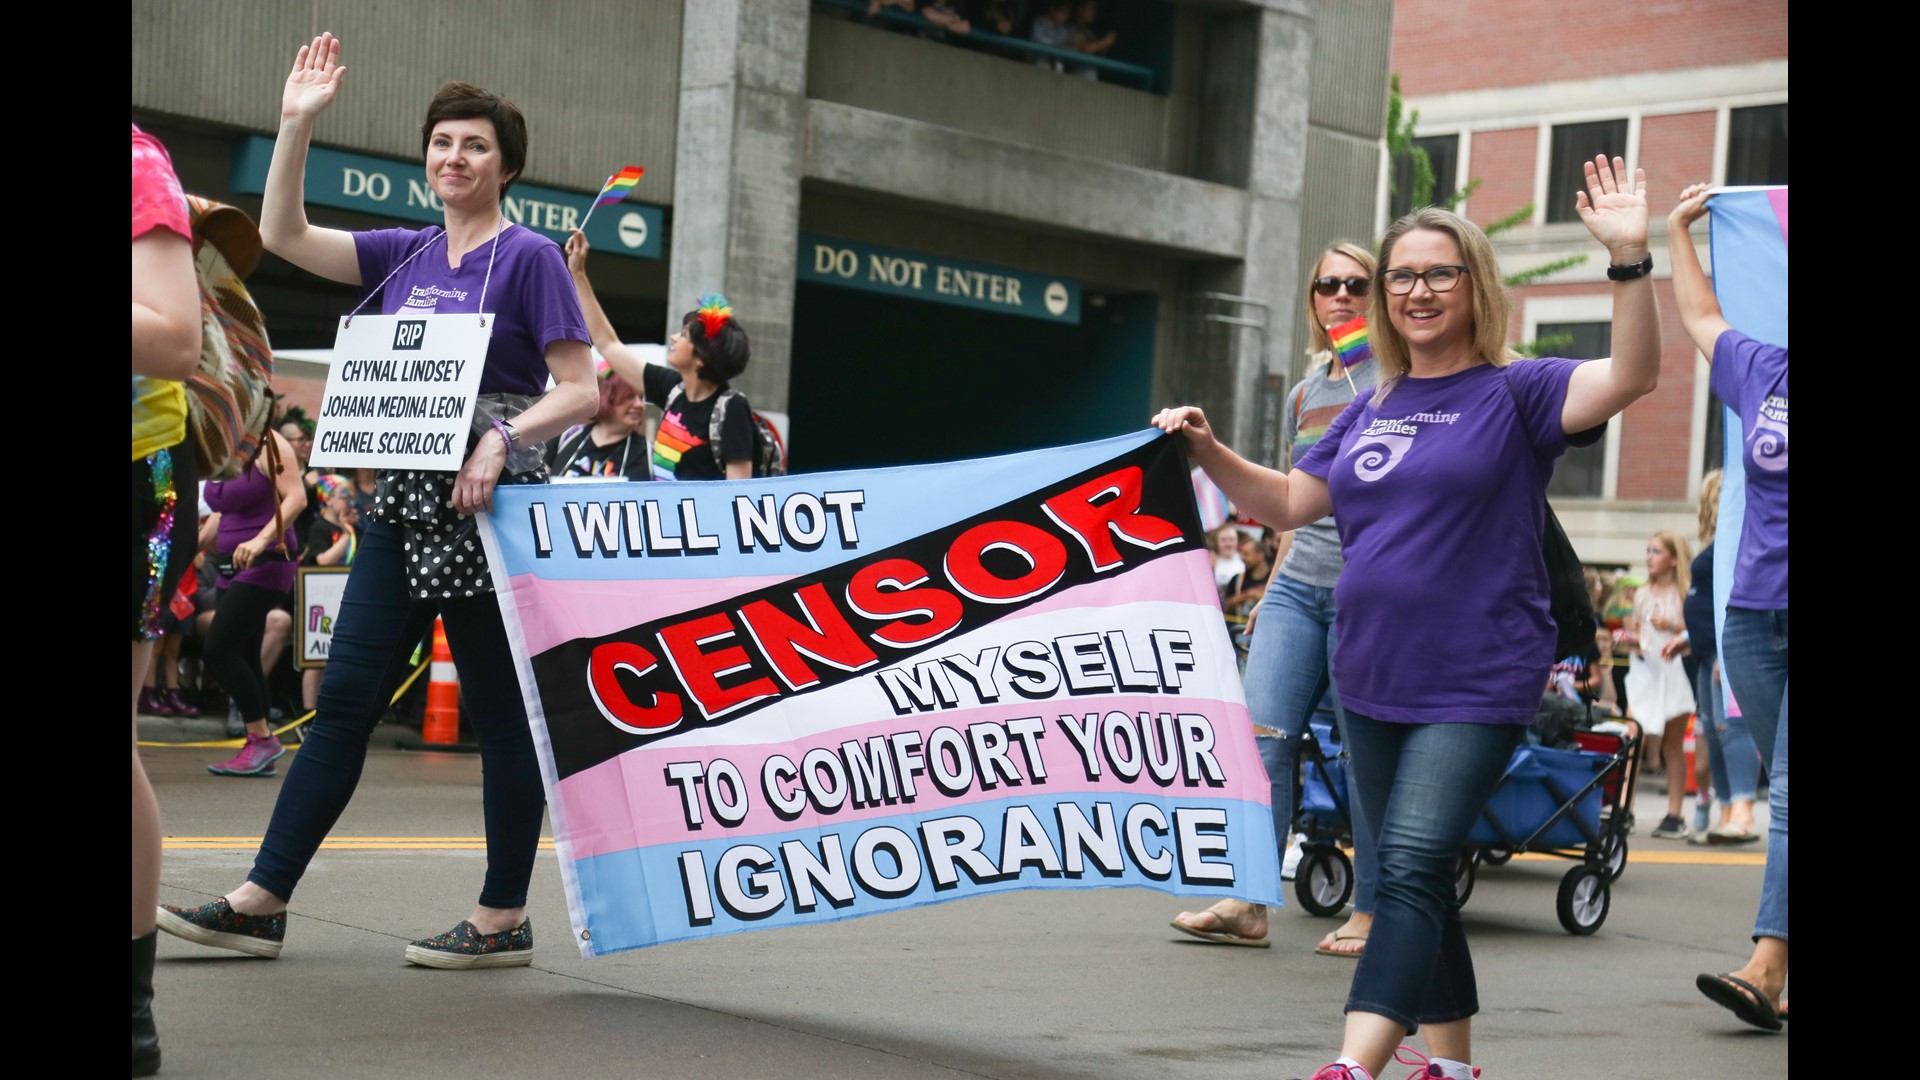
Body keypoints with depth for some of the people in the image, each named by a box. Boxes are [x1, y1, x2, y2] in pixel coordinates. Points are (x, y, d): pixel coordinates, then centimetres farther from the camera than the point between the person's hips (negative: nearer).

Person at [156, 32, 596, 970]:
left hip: (486, 506, -6)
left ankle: (503, 919, 10)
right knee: (344, 699, 5)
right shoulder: (405, 255, 14)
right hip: (403, 503, 6)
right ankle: (260, 903, 7)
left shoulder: (529, 259, -3)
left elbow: (580, 390, -7)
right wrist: (296, 124, 3)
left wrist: (501, 437, -22)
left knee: (500, 711, 1)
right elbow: (284, 235, 10)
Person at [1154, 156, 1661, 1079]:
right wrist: (1208, 453, 3)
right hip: (1371, 682, 7)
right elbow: (1287, 503, 17)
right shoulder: (1372, 409, 12)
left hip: (1476, 687, -7)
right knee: (1408, 875, 13)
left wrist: (1629, 258, -34)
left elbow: (1631, 376, -22)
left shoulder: (1515, 393, -5)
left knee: (1412, 867, -17)